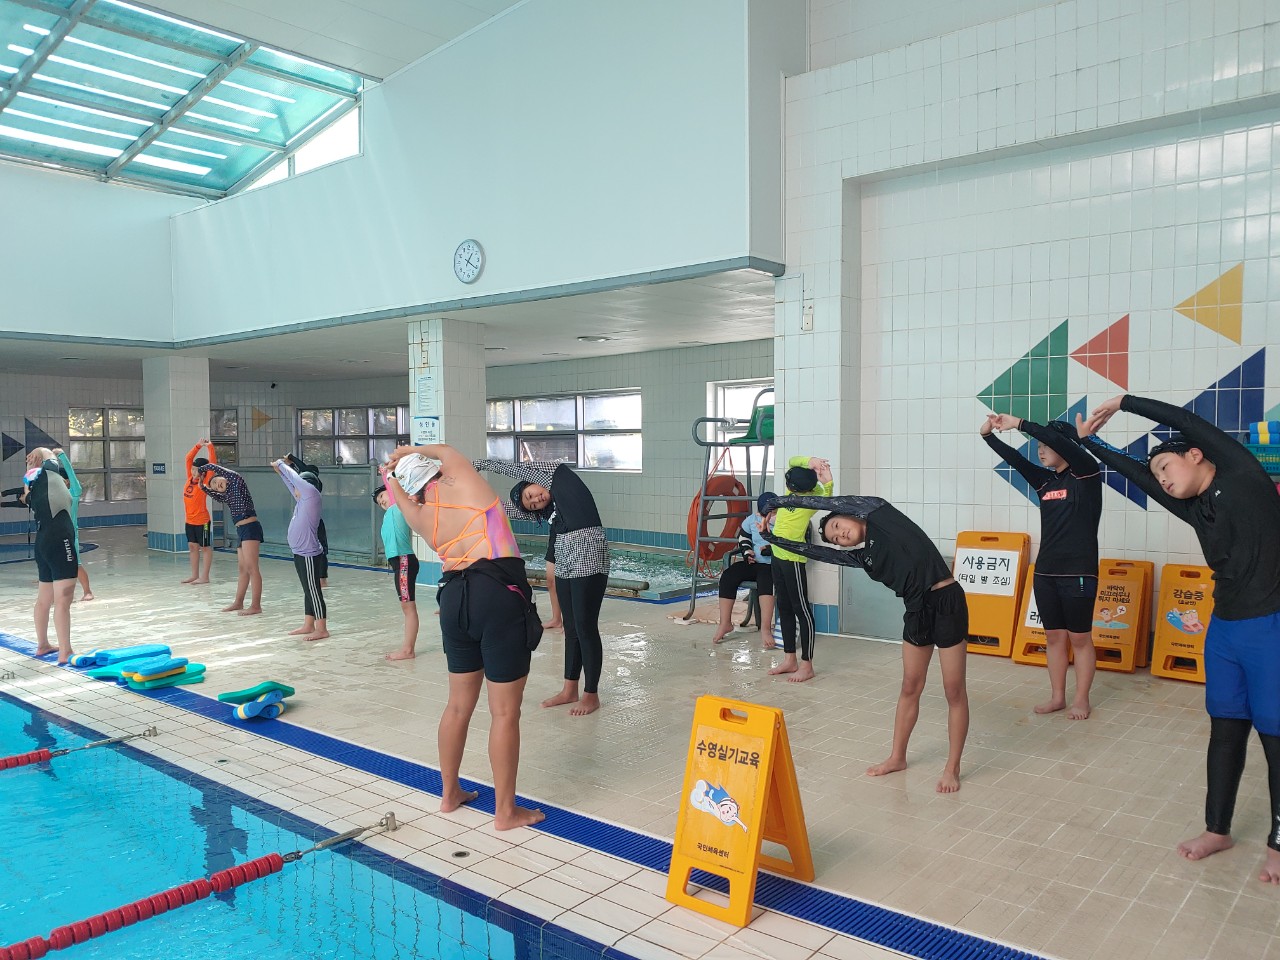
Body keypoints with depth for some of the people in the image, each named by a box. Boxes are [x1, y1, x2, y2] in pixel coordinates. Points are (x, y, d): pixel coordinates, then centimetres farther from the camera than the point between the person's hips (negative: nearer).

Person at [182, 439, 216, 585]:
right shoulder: (190, 479, 3)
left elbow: (212, 465, -22)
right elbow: (188, 458, 5)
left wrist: (210, 447, -26)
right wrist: (198, 446, -3)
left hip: (202, 521, -7)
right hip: (189, 520, 7)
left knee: (205, 547, 2)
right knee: (192, 546, 11)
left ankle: (205, 577, 5)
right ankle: (195, 575, 19)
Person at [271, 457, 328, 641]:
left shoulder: (312, 494, -11)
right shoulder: (302, 500, 13)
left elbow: (294, 477, -6)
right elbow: (292, 483, 27)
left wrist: (281, 463, 9)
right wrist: (280, 470, 28)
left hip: (308, 554, -10)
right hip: (300, 553, 10)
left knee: (314, 591, -6)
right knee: (308, 591, 15)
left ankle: (322, 629, -2)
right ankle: (308, 626, 22)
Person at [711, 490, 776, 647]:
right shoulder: (752, 520, 5)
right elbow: (743, 537, 20)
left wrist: (772, 550, -23)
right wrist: (747, 552, 1)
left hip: (772, 565, -5)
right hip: (753, 562, 5)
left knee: (765, 580, -38)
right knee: (727, 577, -16)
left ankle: (765, 628, -42)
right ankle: (725, 623, -12)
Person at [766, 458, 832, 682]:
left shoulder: (814, 493, -17)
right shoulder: (794, 484, 3)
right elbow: (793, 461, -3)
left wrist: (828, 483, -49)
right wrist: (812, 461, -17)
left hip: (793, 556, -8)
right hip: (778, 554, 9)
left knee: (801, 609, -2)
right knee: (784, 608, 14)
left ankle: (806, 665, 4)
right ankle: (789, 660, 23)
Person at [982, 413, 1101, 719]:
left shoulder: (1086, 473, -6)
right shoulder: (1045, 480, 10)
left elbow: (1061, 444, -21)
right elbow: (1014, 459, 3)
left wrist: (1021, 424, -21)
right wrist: (988, 435, -10)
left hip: (1079, 573, -6)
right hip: (1045, 573, 6)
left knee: (1080, 638, 5)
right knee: (1054, 637, 11)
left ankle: (1081, 699, 16)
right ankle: (1057, 696, 21)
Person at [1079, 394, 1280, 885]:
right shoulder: (1194, 510, 9)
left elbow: (1187, 420, -11)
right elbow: (1132, 472, 15)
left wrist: (1122, 401, -2)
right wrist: (1089, 439, 19)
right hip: (1224, 628, 7)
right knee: (1225, 730, 14)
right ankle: (1218, 829, 25)